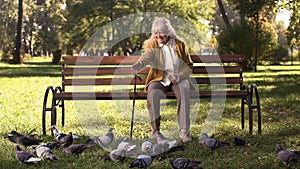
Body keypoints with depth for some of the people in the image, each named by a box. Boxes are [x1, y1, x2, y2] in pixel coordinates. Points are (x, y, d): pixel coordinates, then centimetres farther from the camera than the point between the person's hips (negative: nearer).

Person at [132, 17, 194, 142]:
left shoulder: (180, 44, 7)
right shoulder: (151, 45, 3)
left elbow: (189, 65, 8)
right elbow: (145, 59, -18)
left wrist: (178, 76, -11)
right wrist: (135, 67, -42)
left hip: (179, 79, 0)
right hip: (160, 80, 0)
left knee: (183, 91, -34)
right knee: (153, 93, -33)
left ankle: (184, 131, -31)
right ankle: (156, 130, -24)